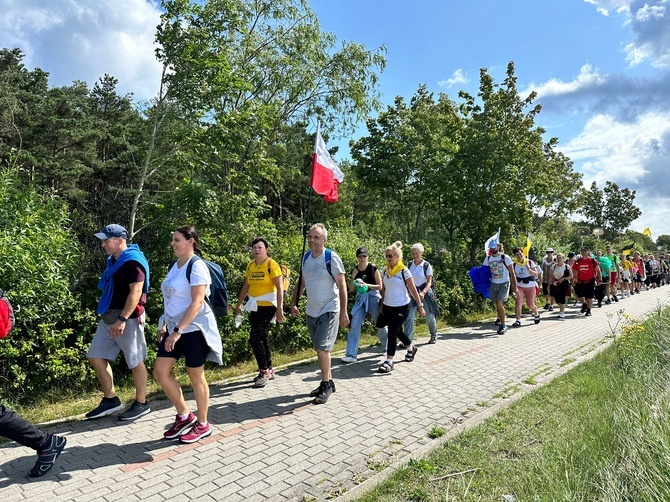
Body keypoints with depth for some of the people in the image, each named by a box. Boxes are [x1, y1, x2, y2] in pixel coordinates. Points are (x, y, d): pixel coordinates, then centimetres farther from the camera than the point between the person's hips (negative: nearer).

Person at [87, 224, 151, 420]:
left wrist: (122, 319, -28)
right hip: (109, 316, 10)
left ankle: (141, 403, 15)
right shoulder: (113, 260, 14)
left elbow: (136, 292, -23)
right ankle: (110, 399, 21)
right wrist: (112, 317, 19)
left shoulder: (133, 261, -16)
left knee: (135, 362, 1)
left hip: (128, 317, -10)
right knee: (96, 356, 10)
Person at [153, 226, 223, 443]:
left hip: (194, 328, -8)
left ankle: (202, 425, 21)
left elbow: (197, 302, -21)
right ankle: (184, 416, 21)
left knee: (195, 376, 3)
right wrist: (164, 325, 13)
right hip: (175, 328, 8)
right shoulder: (174, 265, 10)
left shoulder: (196, 266, -15)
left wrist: (178, 331, -23)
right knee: (160, 372, 4)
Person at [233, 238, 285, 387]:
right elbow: (246, 286, 15)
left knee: (255, 338, -11)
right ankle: (269, 370, 26)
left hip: (267, 306, -7)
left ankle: (264, 372, 2)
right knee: (262, 338, 13)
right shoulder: (250, 265, 8)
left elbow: (279, 288, -14)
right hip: (254, 307, 7)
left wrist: (279, 309, -19)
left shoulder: (271, 264, -11)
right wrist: (239, 305, 15)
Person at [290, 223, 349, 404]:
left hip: (329, 311, -7)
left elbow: (342, 285, -12)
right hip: (311, 311, 7)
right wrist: (294, 303, 8)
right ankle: (328, 382, 29)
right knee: (320, 349, 15)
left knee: (322, 348, -11)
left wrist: (343, 312, -15)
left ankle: (326, 385, 6)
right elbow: (301, 282, 15)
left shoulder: (331, 258, -13)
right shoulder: (306, 257, 5)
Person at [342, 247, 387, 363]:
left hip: (373, 297, -3)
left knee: (380, 325, 9)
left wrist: (366, 285, -19)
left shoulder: (373, 268, -6)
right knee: (354, 326, -6)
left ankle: (387, 348, 33)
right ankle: (351, 355, -3)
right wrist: (353, 279, -11)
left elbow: (380, 286, -6)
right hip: (360, 299, 3)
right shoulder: (354, 270, 4)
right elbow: (351, 289, 7)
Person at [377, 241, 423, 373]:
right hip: (388, 307, 6)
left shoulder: (404, 271, -12)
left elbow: (413, 289, -9)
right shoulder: (385, 270, 3)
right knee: (398, 331, 18)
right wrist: (382, 304, 13)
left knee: (393, 332, -10)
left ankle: (389, 362, -3)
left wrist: (420, 306, -8)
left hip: (401, 307, -6)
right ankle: (411, 348, 44)